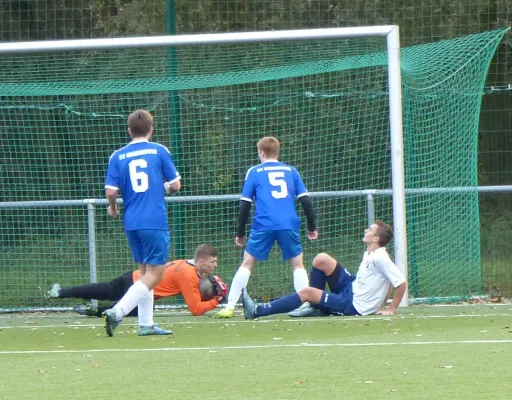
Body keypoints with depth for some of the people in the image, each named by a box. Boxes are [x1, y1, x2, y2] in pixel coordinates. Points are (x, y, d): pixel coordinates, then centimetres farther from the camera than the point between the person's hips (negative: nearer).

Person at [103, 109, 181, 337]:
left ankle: (146, 324, 14)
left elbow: (111, 191, -3)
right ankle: (117, 312, -18)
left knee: (145, 272, 16)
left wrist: (113, 207, 18)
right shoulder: (159, 151, -1)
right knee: (154, 274, -3)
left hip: (131, 223, 4)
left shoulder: (117, 156, 4)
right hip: (155, 222, -4)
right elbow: (175, 185, 1)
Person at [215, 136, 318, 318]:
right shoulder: (291, 171, 14)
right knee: (297, 264, 13)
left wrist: (240, 233, 13)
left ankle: (230, 307, 0)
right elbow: (305, 200, 9)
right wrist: (312, 227, 15)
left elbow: (245, 204, 7)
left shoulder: (254, 172, 10)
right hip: (289, 225, 1)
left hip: (263, 226, -1)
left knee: (247, 264, 6)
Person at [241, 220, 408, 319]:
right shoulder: (369, 254, 7)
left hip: (354, 306, -9)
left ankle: (257, 311, -14)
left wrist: (390, 310, -20)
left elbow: (401, 283, -25)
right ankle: (315, 308, 12)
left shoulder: (380, 258, -22)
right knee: (321, 259, 5)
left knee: (307, 292, -15)